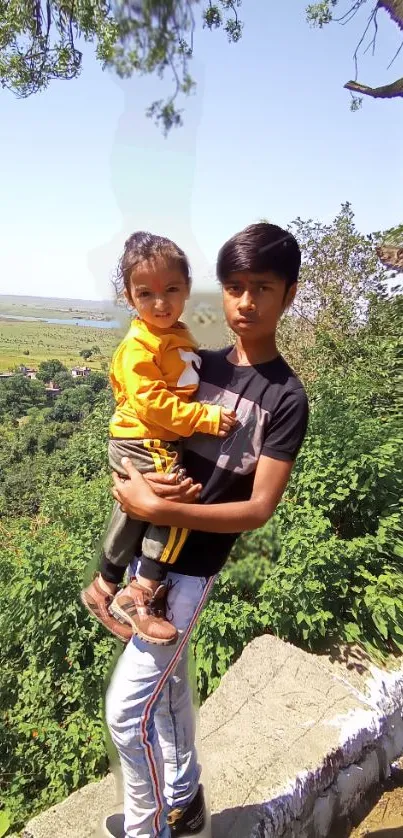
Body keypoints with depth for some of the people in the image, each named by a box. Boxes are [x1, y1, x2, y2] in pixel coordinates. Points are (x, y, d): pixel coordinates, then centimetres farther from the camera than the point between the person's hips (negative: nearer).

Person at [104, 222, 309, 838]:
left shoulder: (286, 397, -14)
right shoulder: (201, 363, 2)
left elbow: (258, 509, -18)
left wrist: (158, 509, -25)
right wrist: (134, 480, -13)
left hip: (191, 565, -6)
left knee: (129, 707, 2)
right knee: (167, 682, 22)